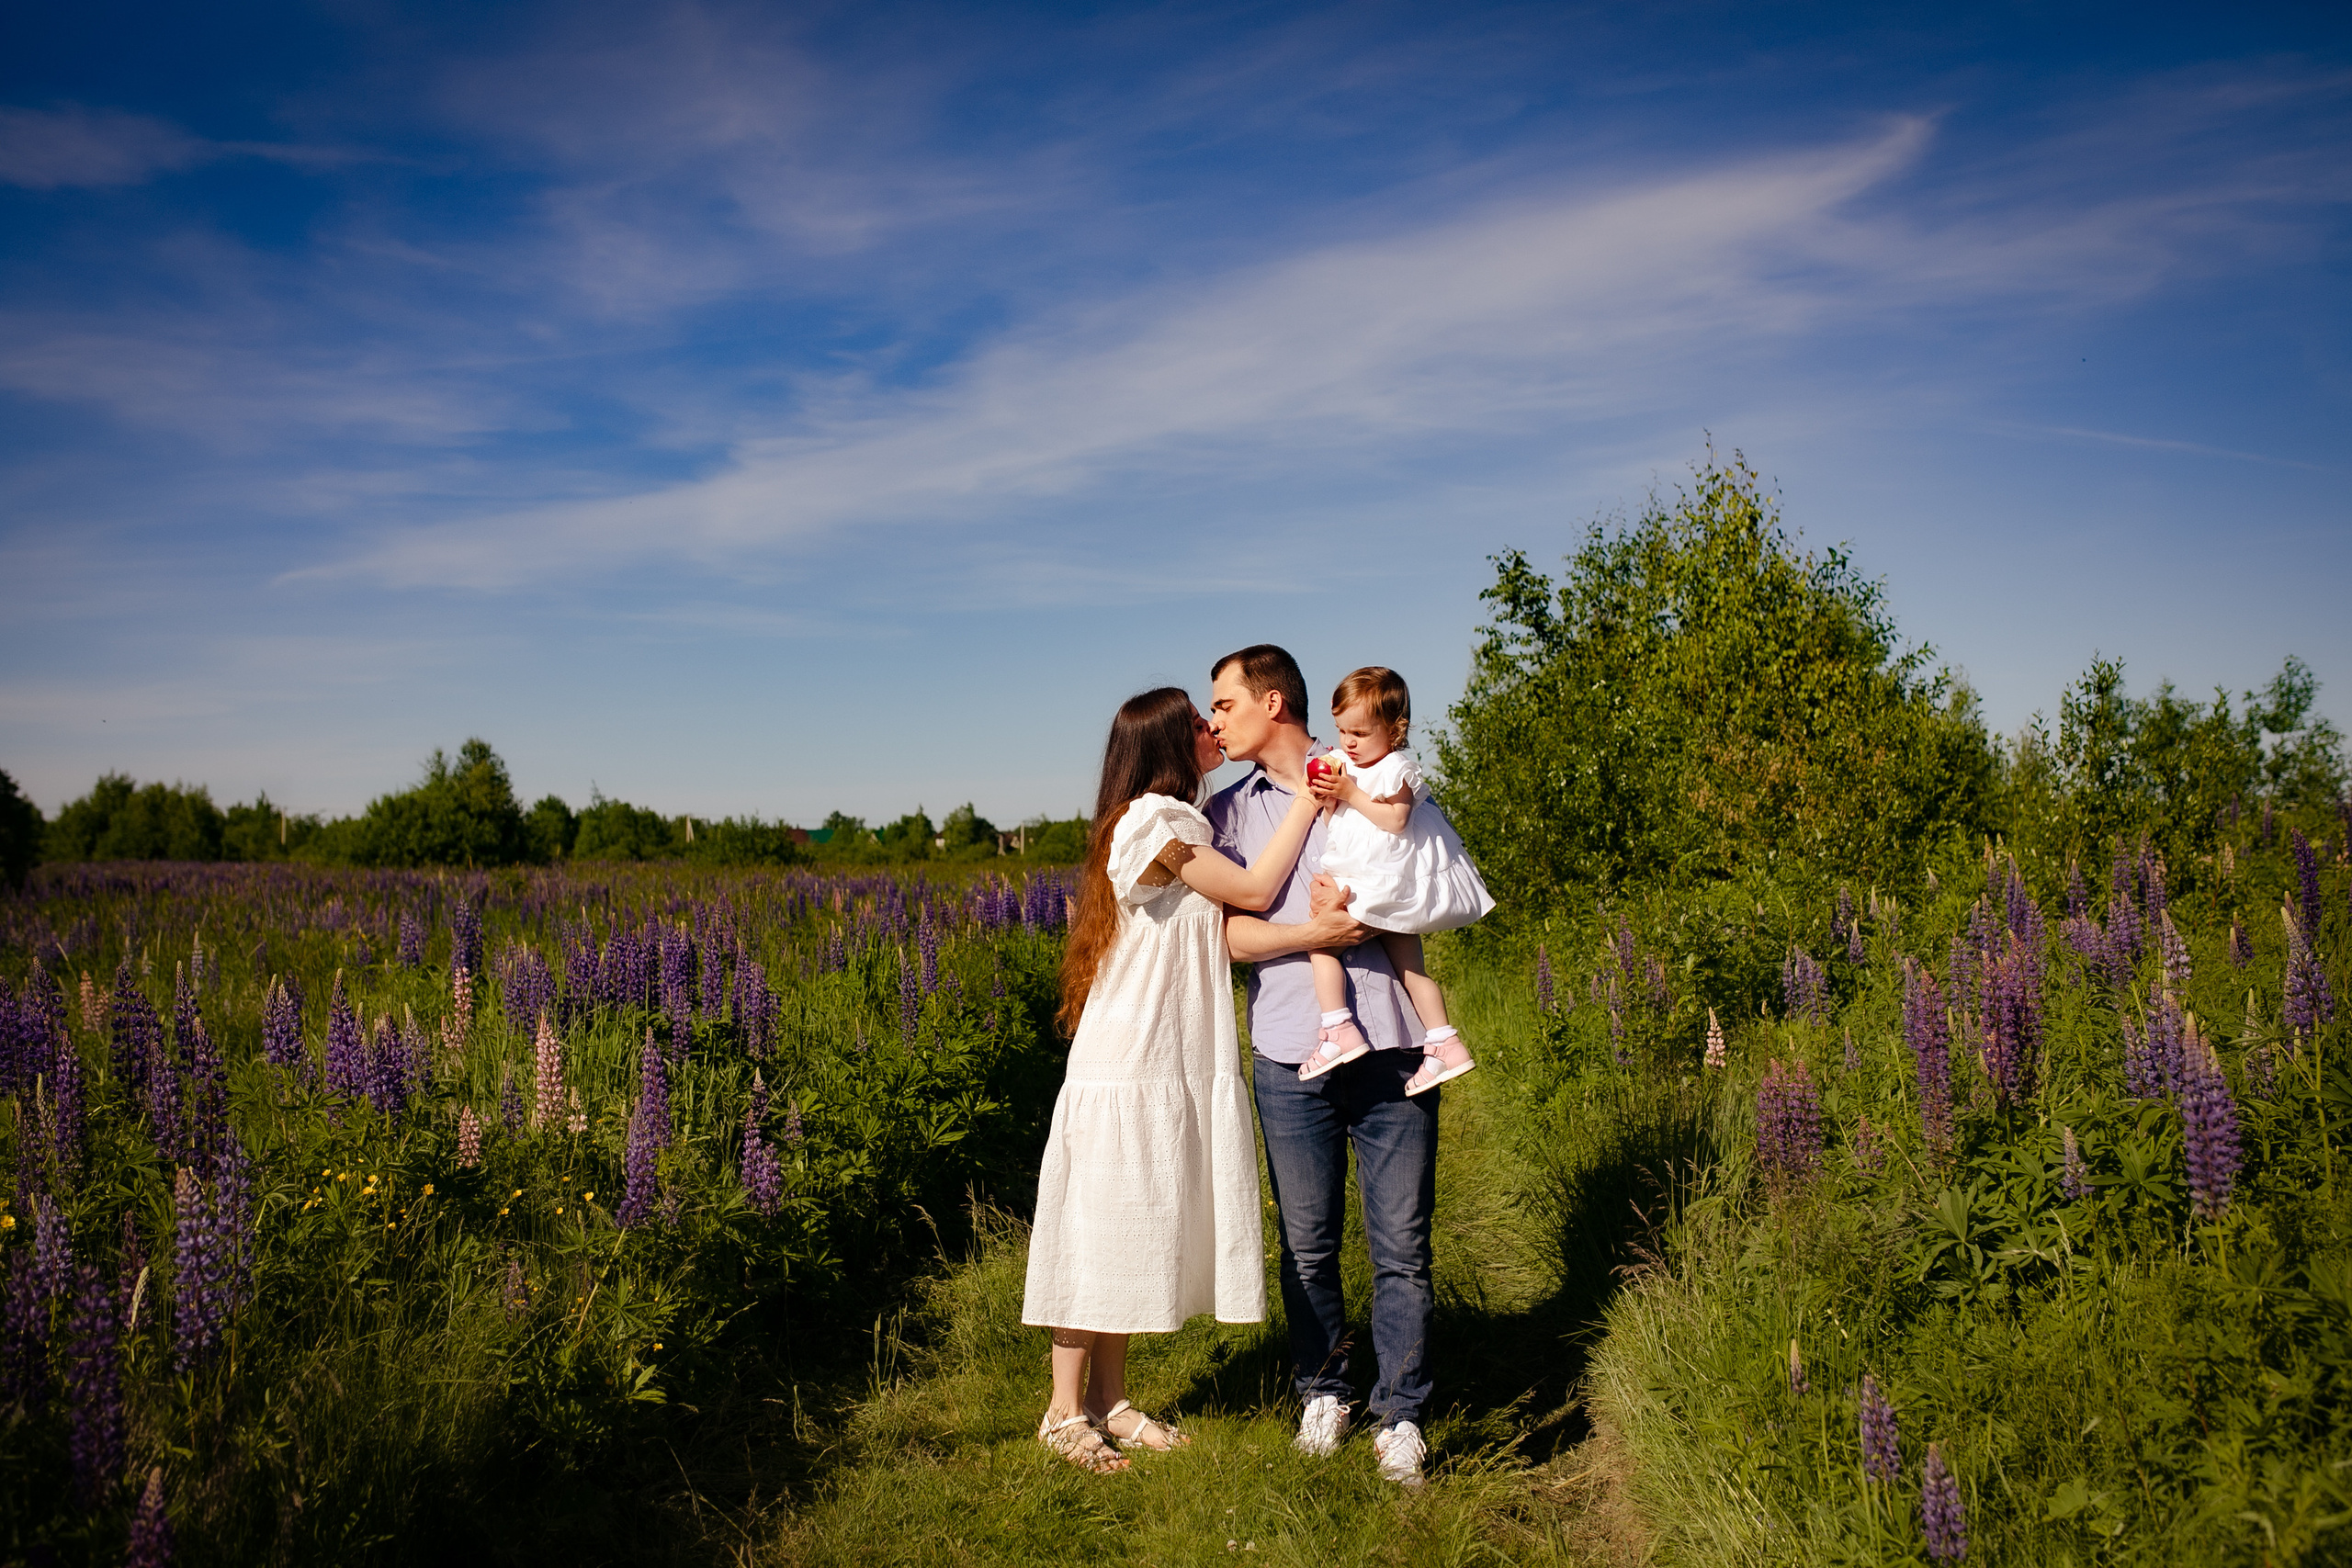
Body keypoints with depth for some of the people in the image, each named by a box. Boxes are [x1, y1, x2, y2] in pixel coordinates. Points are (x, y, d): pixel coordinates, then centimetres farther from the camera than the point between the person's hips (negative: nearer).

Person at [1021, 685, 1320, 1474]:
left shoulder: (1177, 824, 16)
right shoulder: (1148, 824, -14)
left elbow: (1229, 927, 11)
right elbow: (1254, 889, -12)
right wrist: (1308, 800, -7)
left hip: (1175, 1066, 9)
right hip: (1127, 1063, -9)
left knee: (1141, 1230, 13)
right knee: (1100, 1228, -1)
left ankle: (1108, 1398, 23)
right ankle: (1065, 1411, 10)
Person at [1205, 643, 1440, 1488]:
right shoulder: (1229, 811, 13)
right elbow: (1228, 931, 1)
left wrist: (1360, 904, -9)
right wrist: (1314, 931, -14)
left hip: (1389, 1040, -1)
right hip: (1289, 1052, 1)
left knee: (1401, 1243, 0)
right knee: (1308, 1242, 7)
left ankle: (1399, 1416, 12)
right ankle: (1320, 1391, 26)